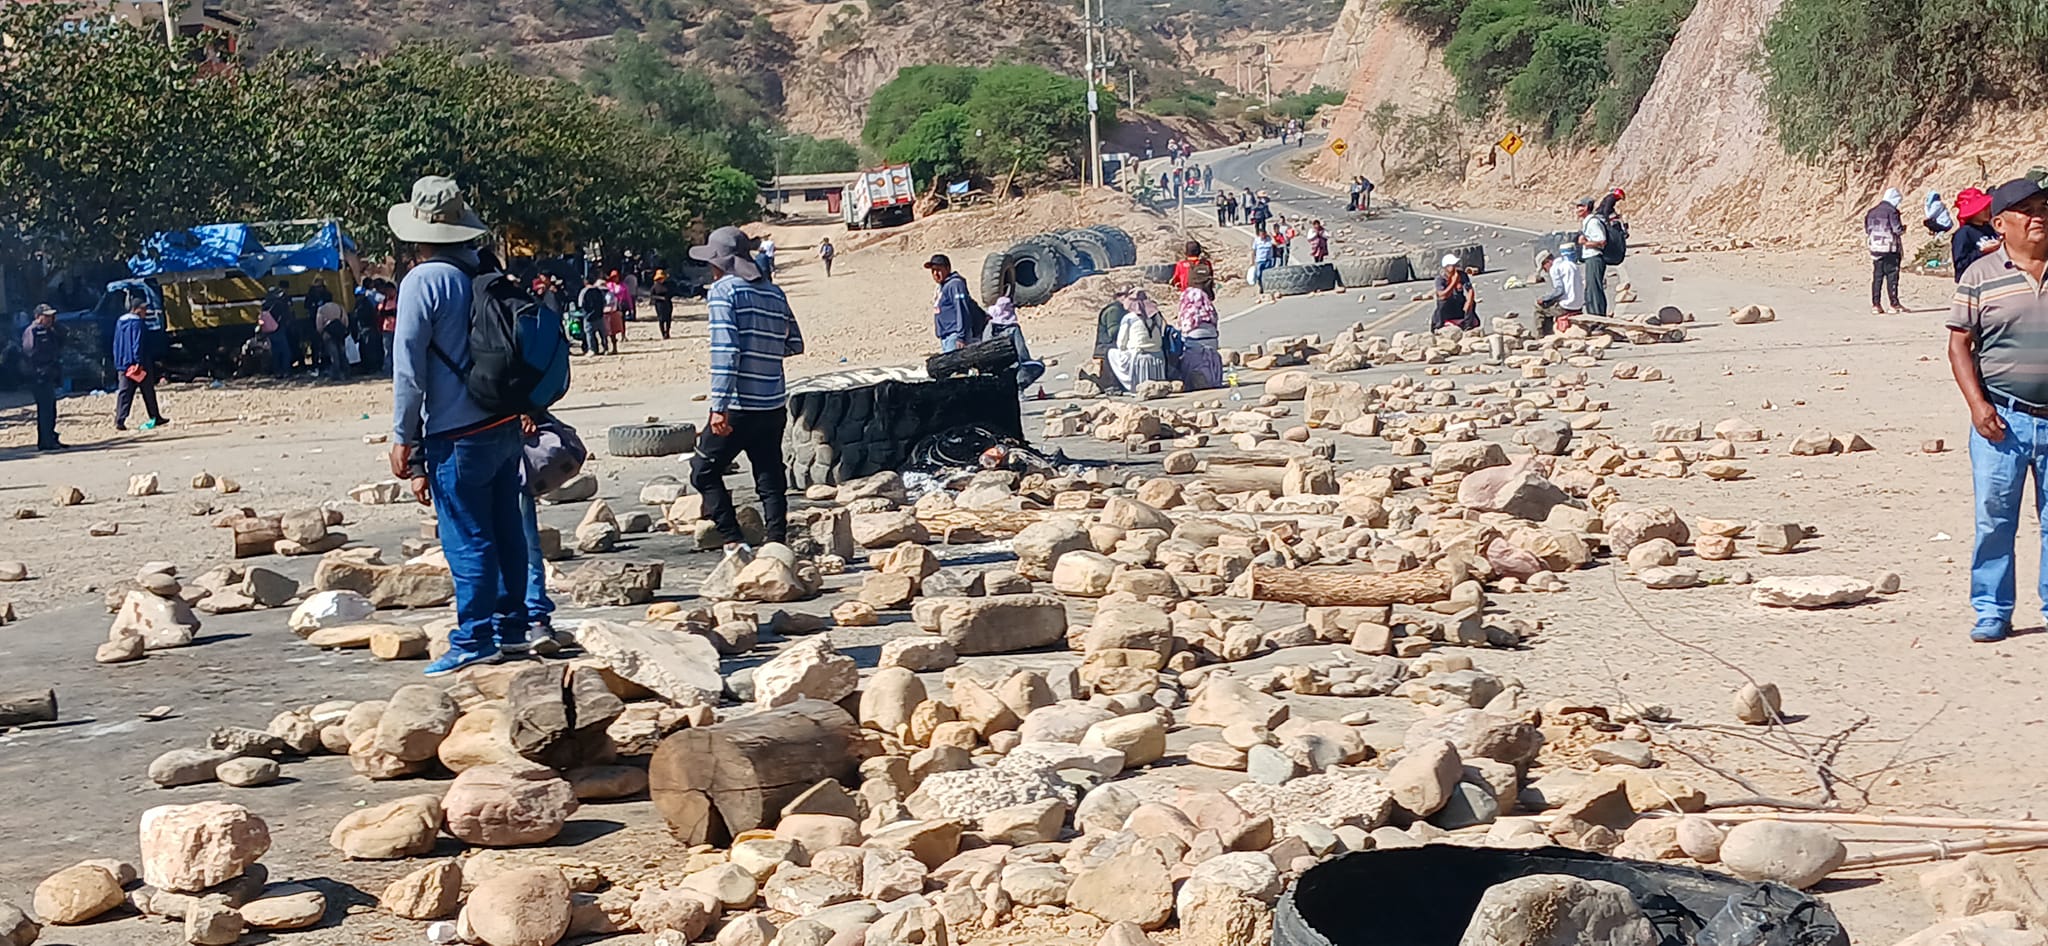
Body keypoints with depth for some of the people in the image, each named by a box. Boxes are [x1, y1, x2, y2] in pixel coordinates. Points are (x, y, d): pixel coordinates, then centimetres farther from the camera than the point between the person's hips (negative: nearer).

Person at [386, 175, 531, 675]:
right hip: (506, 424, 7)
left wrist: (404, 439, -4)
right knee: (506, 529, 13)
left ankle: (474, 640, 0)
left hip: (457, 433, -7)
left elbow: (409, 367, -11)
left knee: (467, 539, -3)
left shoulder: (423, 281, -11)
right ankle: (512, 628, 20)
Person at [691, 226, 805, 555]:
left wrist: (719, 406, -19)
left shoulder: (723, 291, -7)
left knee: (704, 471, 8)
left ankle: (734, 541, -1)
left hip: (739, 405, -6)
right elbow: (795, 344, 14)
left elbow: (725, 351, -17)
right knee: (771, 481, 10)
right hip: (774, 405, 6)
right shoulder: (774, 293, 10)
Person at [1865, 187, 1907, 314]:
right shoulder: (1892, 211, -11)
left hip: (1875, 248, 6)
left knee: (1877, 276, 7)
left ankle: (1876, 304, 5)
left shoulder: (1872, 212, 10)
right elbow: (1897, 230, -12)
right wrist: (1904, 228, 8)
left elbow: (1867, 230, 13)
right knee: (1892, 276, 0)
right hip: (1890, 250, -6)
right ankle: (1894, 303, 1)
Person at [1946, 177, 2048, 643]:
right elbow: (1960, 344, 0)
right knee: (1994, 518, 2)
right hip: (2002, 418, -2)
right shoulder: (1981, 276, 0)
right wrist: (1977, 404, -10)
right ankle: (1991, 612, 13)